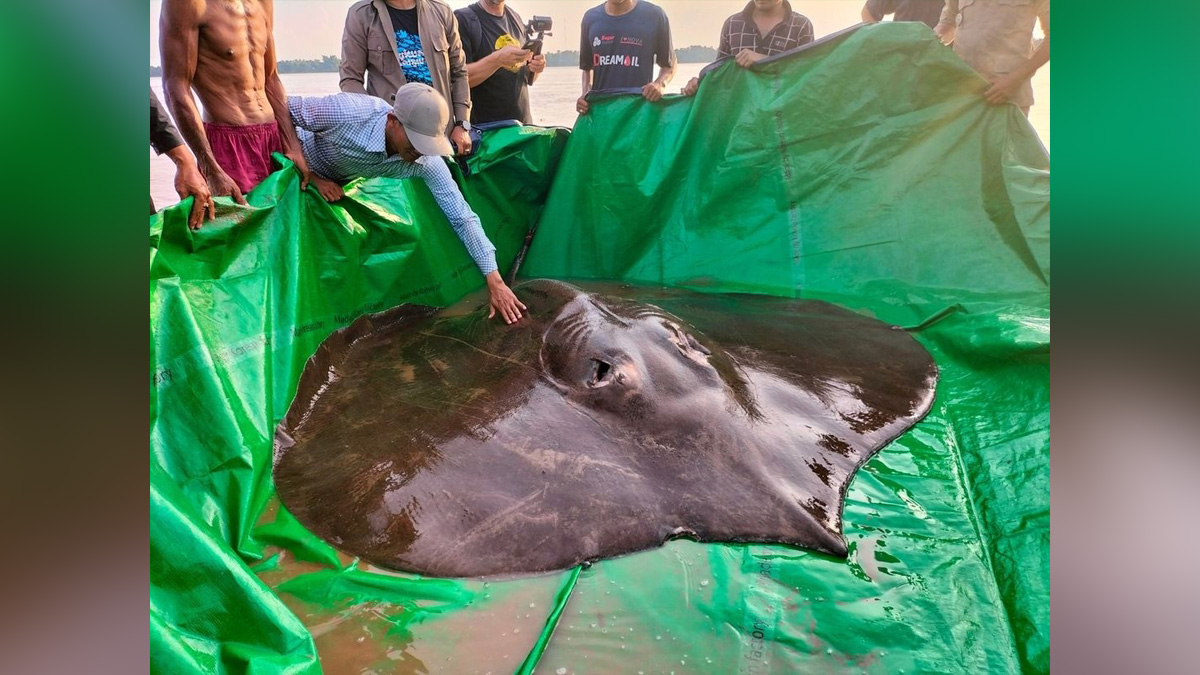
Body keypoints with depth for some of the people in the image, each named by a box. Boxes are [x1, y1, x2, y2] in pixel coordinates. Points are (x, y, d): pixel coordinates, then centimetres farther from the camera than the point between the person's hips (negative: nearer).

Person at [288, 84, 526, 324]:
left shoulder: (427, 162, -31)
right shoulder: (346, 112, -42)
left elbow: (462, 218, -28)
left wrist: (495, 281, -32)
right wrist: (311, 177, -28)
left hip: (348, 186, 3)